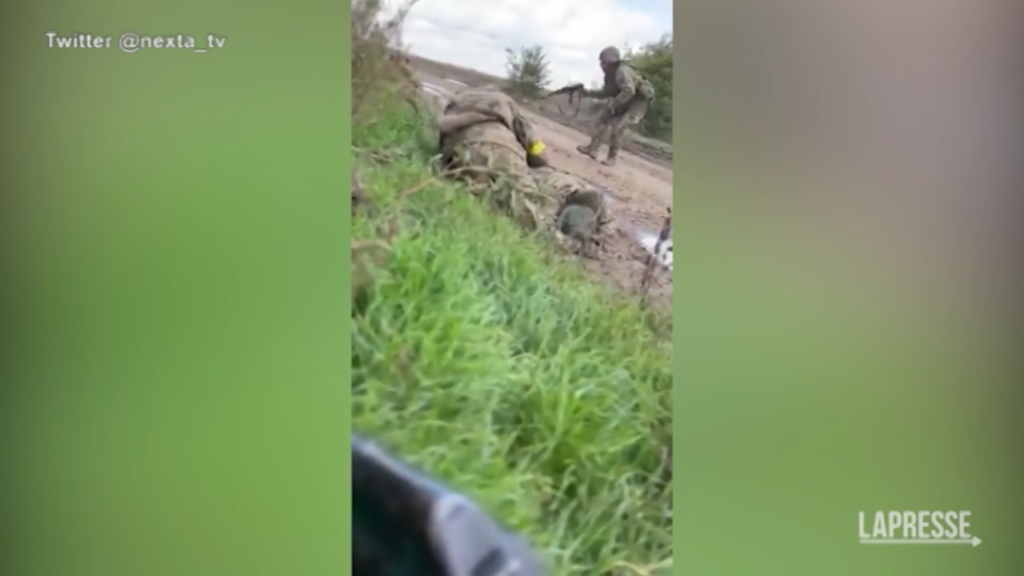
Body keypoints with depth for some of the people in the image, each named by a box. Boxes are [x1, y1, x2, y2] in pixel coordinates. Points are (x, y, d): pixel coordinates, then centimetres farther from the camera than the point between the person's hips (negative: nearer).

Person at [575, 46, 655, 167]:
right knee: (602, 121, 6)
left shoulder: (622, 72, -28)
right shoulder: (610, 74, 3)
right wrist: (589, 93, 5)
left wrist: (614, 103, -32)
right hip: (623, 104, 10)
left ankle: (612, 158, 0)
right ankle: (593, 148, 13)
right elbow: (606, 92, 14)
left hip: (636, 104, -10)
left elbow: (629, 91, -40)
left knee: (616, 129, -17)